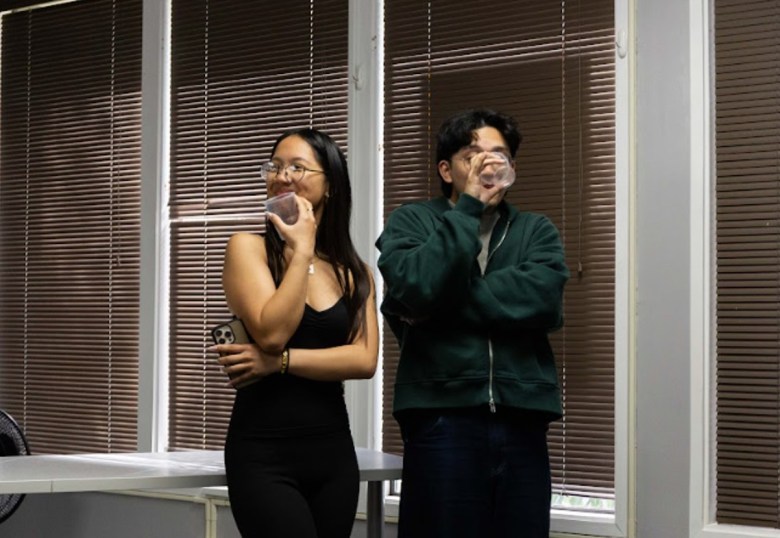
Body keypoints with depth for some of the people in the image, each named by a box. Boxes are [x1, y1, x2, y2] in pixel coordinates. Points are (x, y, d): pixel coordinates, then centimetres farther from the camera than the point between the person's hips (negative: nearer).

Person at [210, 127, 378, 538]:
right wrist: (301, 250, -12)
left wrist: (278, 362, -13)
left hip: (334, 452, 4)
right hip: (264, 455, -4)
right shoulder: (249, 247, -2)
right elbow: (271, 332, -17)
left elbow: (365, 359, -5)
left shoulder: (353, 270, 9)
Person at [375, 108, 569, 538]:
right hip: (441, 416, -2)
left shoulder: (536, 231, 14)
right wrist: (469, 207, -9)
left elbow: (542, 301, -7)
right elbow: (416, 288, -12)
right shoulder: (411, 221, 9)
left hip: (522, 418, 2)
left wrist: (440, 304, -9)